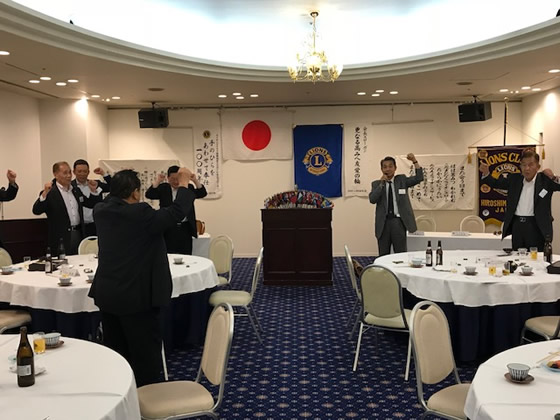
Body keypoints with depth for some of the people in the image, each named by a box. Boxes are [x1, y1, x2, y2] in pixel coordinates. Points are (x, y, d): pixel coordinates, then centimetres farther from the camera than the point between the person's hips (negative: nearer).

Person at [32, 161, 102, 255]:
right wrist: (45, 193, -29)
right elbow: (36, 211, -16)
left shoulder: (76, 191, 14)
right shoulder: (50, 193, -5)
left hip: (79, 234, 6)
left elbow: (91, 204, 22)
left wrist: (93, 190, 5)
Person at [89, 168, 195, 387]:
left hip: (106, 294, 8)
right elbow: (176, 212, -18)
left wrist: (120, 181, 27)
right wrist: (183, 183, -6)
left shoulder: (101, 211, 1)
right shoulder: (139, 213, -20)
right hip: (136, 295, -8)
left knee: (115, 352, 17)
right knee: (146, 354, 4)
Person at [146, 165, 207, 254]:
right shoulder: (163, 188, 4)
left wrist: (195, 180, -19)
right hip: (168, 229, -1)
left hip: (185, 228, 1)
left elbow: (202, 194, -3)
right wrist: (157, 181, -21)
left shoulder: (189, 187, 7)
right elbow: (149, 195, -8)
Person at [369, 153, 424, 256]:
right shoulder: (376, 184, 8)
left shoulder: (402, 180, 9)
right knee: (383, 255, 7)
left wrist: (415, 161, -14)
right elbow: (372, 199, -7)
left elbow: (419, 178, -5)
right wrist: (381, 183, -13)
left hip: (398, 222, 0)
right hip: (383, 223, 1)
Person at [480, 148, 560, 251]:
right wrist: (486, 173, -5)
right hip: (517, 225, 4)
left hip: (536, 226, -3)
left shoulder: (544, 179, 0)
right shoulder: (514, 179, 10)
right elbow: (495, 183, 12)